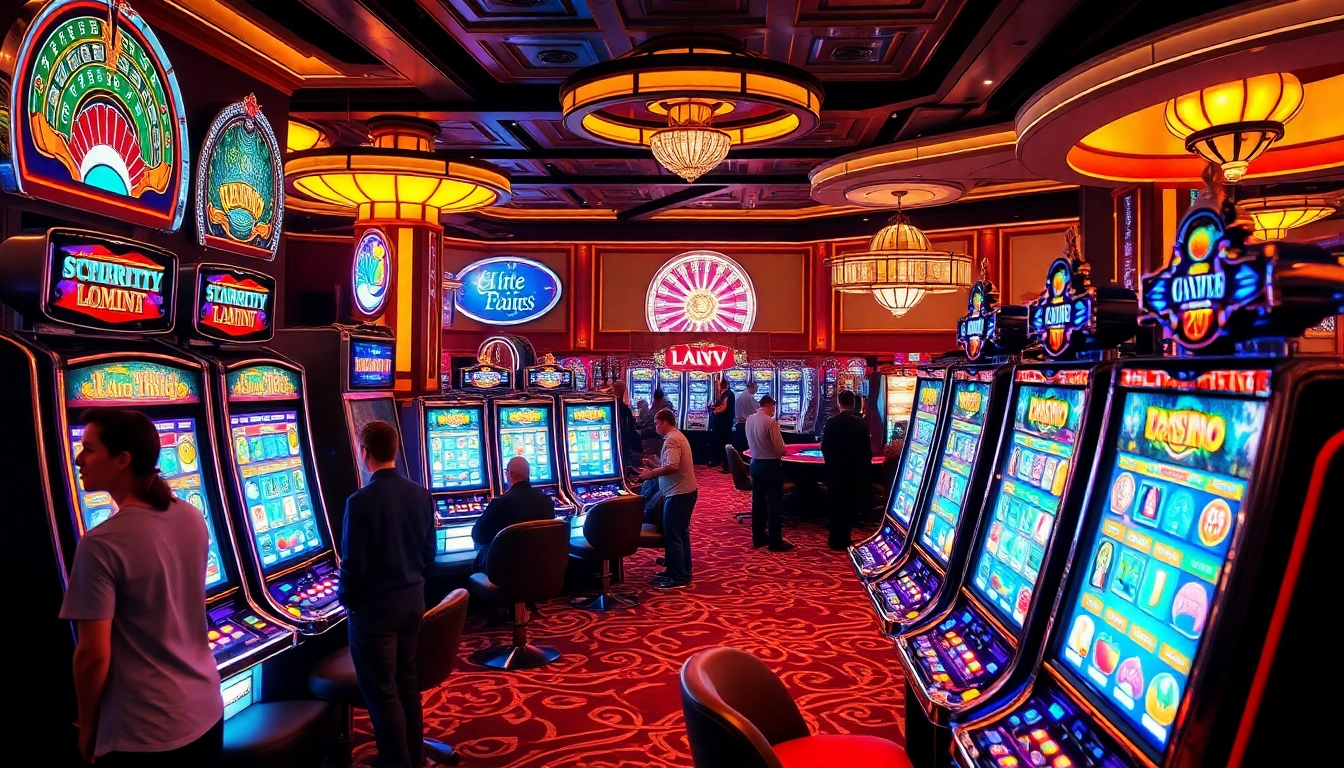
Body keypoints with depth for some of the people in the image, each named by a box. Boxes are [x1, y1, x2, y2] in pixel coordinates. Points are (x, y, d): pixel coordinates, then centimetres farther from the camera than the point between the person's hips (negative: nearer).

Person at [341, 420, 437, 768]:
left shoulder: (361, 501, -20)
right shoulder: (421, 495, 0)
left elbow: (354, 565, -17)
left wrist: (347, 600, 1)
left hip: (375, 608, -7)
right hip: (413, 601, 7)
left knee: (382, 694, 5)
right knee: (407, 683, 19)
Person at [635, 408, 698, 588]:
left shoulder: (671, 439, -17)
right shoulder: (678, 436, 15)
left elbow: (672, 466, -28)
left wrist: (650, 474, -17)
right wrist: (655, 468, 12)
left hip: (678, 493, -11)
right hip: (686, 491, 11)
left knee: (672, 535, -4)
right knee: (681, 533, 16)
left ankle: (677, 578, -1)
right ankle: (682, 572, 24)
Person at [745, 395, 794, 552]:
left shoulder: (749, 420, 3)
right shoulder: (770, 421, -19)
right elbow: (780, 448, -16)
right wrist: (782, 452, 4)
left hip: (755, 463, 7)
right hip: (770, 465, -7)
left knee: (758, 502, 14)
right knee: (775, 504, 0)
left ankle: (758, 538, 21)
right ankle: (775, 542, 3)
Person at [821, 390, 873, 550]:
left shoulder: (831, 422, -8)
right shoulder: (862, 424, -7)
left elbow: (825, 447, -3)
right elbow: (867, 450, -2)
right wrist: (866, 468, 12)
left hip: (835, 470, 0)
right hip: (855, 470, 0)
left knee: (836, 505, 9)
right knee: (849, 505, 9)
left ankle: (836, 540, 12)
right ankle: (844, 540, 13)